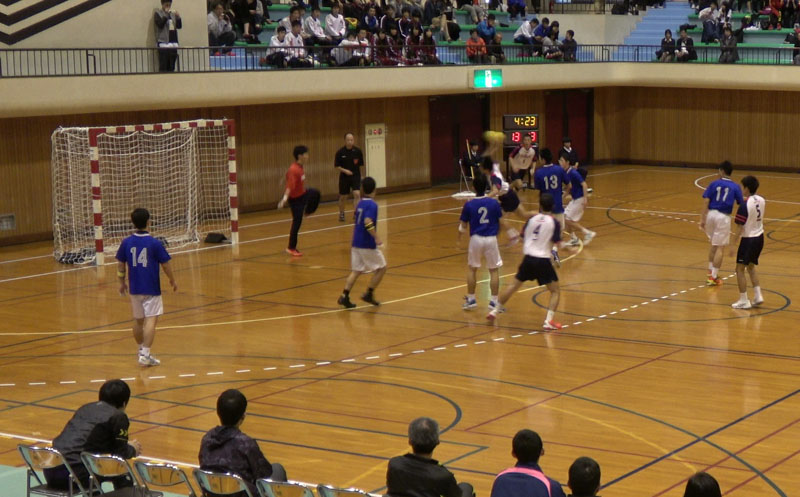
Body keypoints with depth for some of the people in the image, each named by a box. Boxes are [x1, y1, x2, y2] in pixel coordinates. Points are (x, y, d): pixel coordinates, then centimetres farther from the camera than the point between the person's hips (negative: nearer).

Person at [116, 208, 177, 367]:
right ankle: (145, 354, -13)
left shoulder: (126, 243, -1)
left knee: (138, 320, 17)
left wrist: (122, 282, 20)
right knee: (151, 320, -5)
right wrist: (172, 280, 11)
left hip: (135, 288, 5)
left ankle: (141, 350, 32)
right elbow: (165, 265, -5)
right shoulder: (155, 243, -11)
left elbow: (120, 264, 5)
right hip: (152, 289, -5)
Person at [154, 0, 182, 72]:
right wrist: (166, 14, -17)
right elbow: (160, 24, -13)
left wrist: (178, 17, -5)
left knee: (171, 67, 3)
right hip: (163, 43, -5)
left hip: (173, 43, 5)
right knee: (163, 67, -10)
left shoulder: (172, 14, 17)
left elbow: (179, 26, 12)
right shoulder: (158, 14, 2)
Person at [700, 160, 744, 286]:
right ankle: (713, 277, 1)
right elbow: (741, 205, 4)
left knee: (714, 245, 22)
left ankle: (711, 271, 26)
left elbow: (706, 201, -4)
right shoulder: (735, 187, 2)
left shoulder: (714, 184, 2)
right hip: (724, 217, -2)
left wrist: (703, 219, -4)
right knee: (720, 248, 3)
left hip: (711, 214, 2)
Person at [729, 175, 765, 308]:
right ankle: (757, 295, 19)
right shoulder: (761, 200, 0)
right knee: (751, 266, 23)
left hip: (748, 239, -7)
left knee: (740, 269, 3)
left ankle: (743, 300, 3)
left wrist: (733, 244, -14)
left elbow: (740, 228, -20)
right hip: (759, 237, 7)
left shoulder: (745, 205, -21)